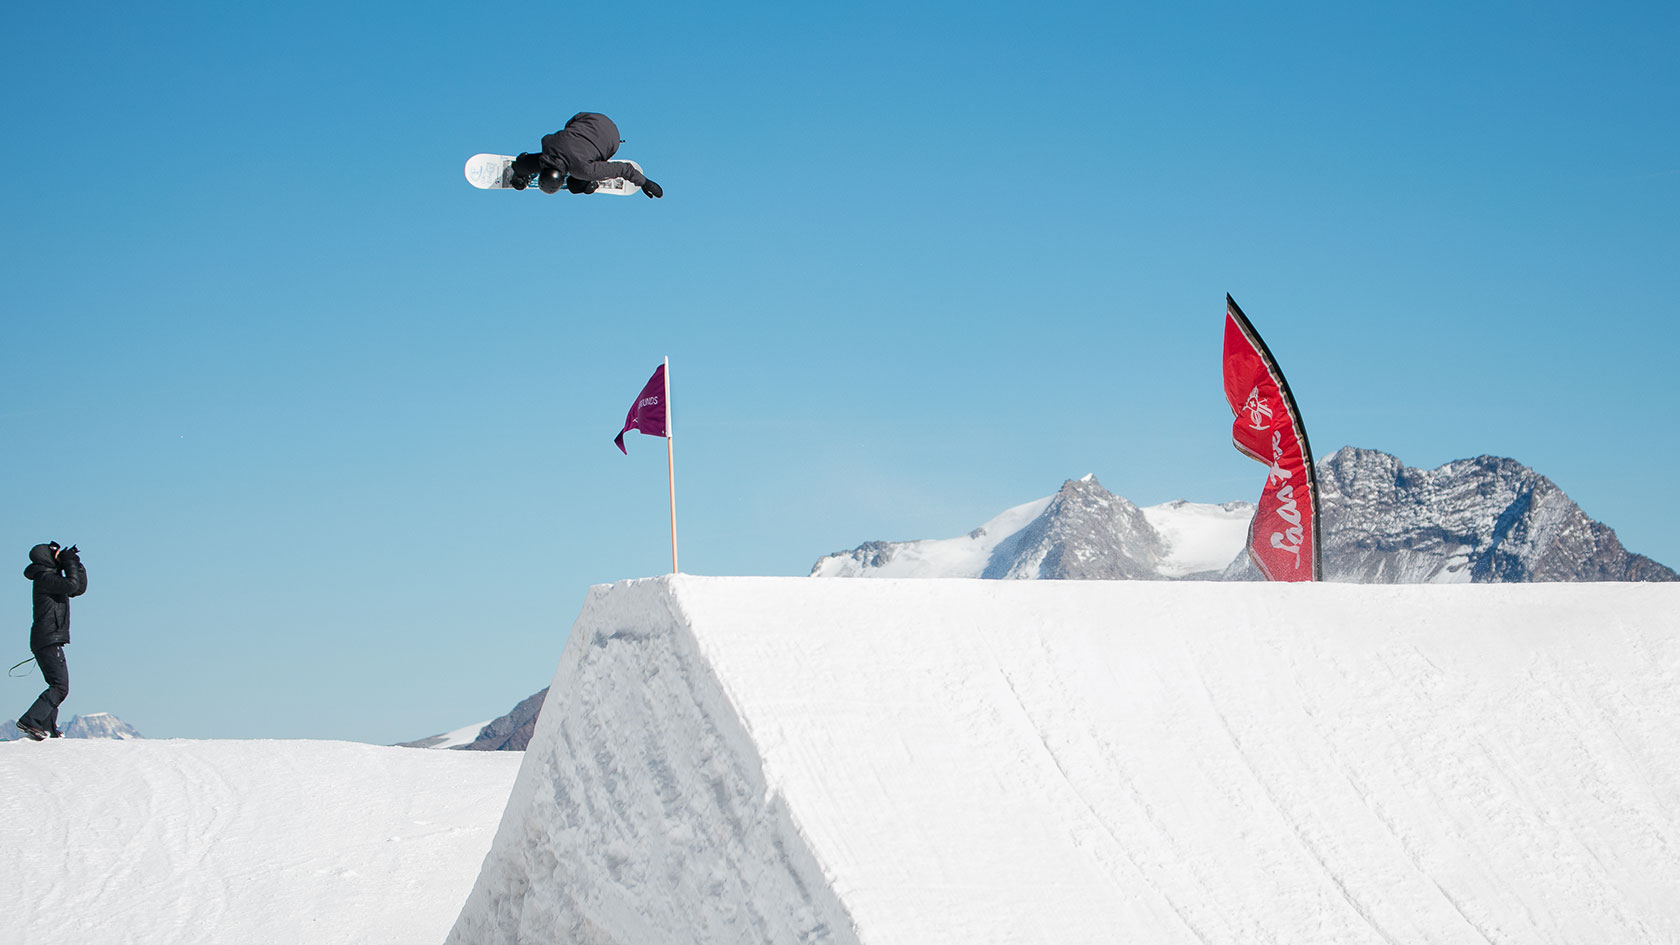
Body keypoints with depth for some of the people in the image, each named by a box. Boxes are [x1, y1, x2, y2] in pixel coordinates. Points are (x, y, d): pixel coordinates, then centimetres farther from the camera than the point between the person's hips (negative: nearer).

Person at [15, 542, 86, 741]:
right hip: (49, 640, -10)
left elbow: (79, 588, 25)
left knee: (57, 685, 14)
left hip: (47, 641, 10)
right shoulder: (45, 578, -10)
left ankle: (48, 728, 12)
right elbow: (72, 585, -24)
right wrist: (70, 562, -10)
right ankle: (30, 722, -22)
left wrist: (76, 564, 14)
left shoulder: (52, 578, 20)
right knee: (60, 687, -16)